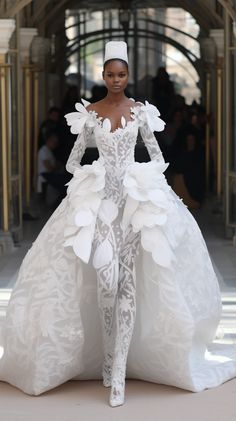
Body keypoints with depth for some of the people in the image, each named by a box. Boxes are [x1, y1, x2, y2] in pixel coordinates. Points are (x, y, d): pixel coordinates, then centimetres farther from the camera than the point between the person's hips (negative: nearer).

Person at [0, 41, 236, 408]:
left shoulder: (141, 111, 4)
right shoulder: (89, 112, 4)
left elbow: (156, 153, 12)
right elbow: (76, 156, 13)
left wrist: (150, 188, 7)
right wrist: (85, 186, 9)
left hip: (136, 197, 0)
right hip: (99, 197, 0)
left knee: (128, 281, -8)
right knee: (106, 280, -12)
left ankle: (118, 371, -8)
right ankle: (109, 357, 9)